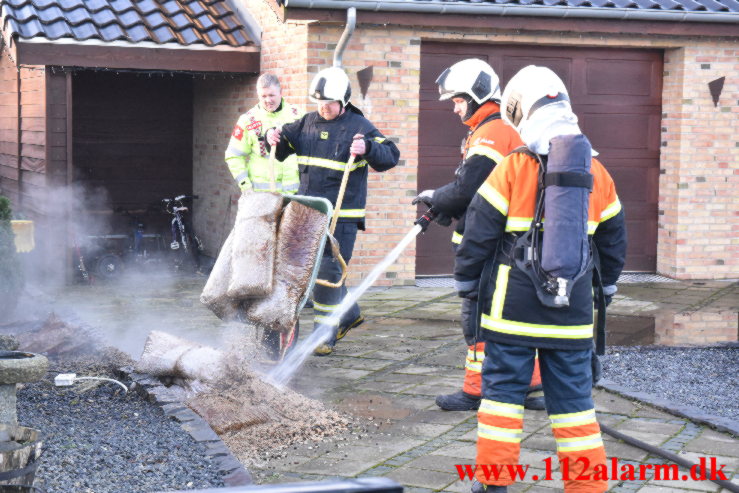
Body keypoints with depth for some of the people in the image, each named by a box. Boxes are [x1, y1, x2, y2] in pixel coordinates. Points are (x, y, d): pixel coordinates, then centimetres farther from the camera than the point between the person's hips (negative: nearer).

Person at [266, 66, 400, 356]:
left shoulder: (358, 126, -4)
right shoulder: (307, 123, 12)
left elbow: (391, 156, -10)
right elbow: (283, 149, 25)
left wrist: (367, 148, -28)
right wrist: (274, 138, 2)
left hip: (342, 216, -6)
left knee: (329, 270, -8)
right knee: (312, 268, 13)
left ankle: (325, 334, 2)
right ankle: (349, 314, 32)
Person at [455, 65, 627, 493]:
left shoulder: (512, 169, -9)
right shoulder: (597, 173, 4)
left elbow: (479, 232, -6)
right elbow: (614, 239, 14)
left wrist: (465, 280, 8)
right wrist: (607, 283, 29)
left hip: (514, 308, -3)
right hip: (573, 312, 3)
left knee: (503, 389, 7)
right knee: (573, 395, 10)